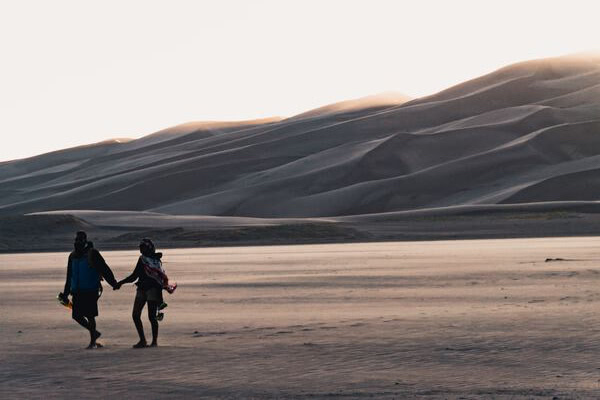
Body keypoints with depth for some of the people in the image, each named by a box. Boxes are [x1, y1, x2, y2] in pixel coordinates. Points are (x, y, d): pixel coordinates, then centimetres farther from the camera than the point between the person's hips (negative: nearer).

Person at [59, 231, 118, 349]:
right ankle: (94, 332, 24)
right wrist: (66, 293, 21)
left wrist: (113, 283, -13)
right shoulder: (73, 256, 14)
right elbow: (69, 277, 21)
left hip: (90, 291, -6)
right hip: (77, 292, 6)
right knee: (76, 315, 3)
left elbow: (104, 269, -7)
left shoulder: (92, 254, -5)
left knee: (90, 316, -4)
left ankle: (93, 341, 7)